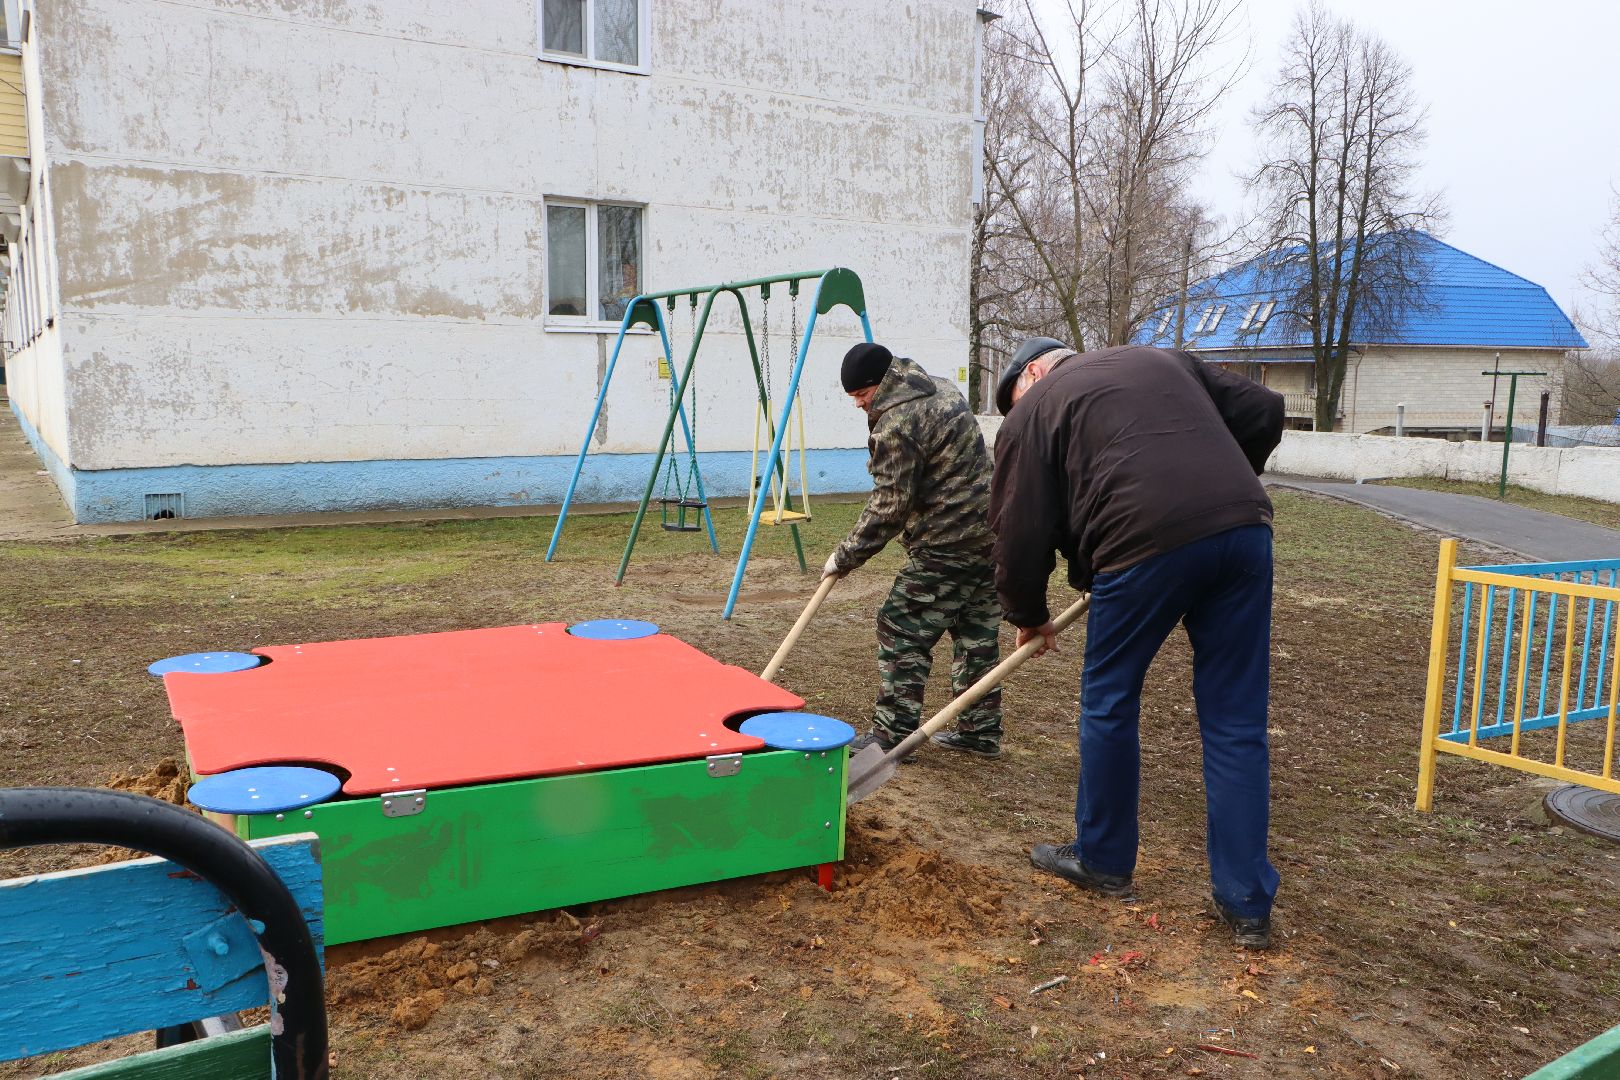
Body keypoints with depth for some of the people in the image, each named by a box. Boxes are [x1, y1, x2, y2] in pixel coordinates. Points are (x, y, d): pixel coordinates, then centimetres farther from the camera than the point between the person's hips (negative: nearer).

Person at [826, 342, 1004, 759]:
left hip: (947, 546, -10)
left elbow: (890, 506, -18)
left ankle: (893, 734, 2)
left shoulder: (897, 423, -17)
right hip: (989, 534, 10)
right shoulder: (939, 389, 13)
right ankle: (981, 731, 23)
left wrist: (845, 556, -10)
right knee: (977, 633, 15)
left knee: (901, 631, -2)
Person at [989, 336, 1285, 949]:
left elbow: (1021, 534, 11)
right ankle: (1247, 905, 15)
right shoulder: (1163, 360, 30)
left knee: (1109, 701, 16)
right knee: (1236, 722, 10)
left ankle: (1104, 860, 30)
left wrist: (1029, 616, 26)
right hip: (1244, 529, 5)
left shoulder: (1032, 412, 14)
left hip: (1148, 542, -5)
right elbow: (1264, 410, 25)